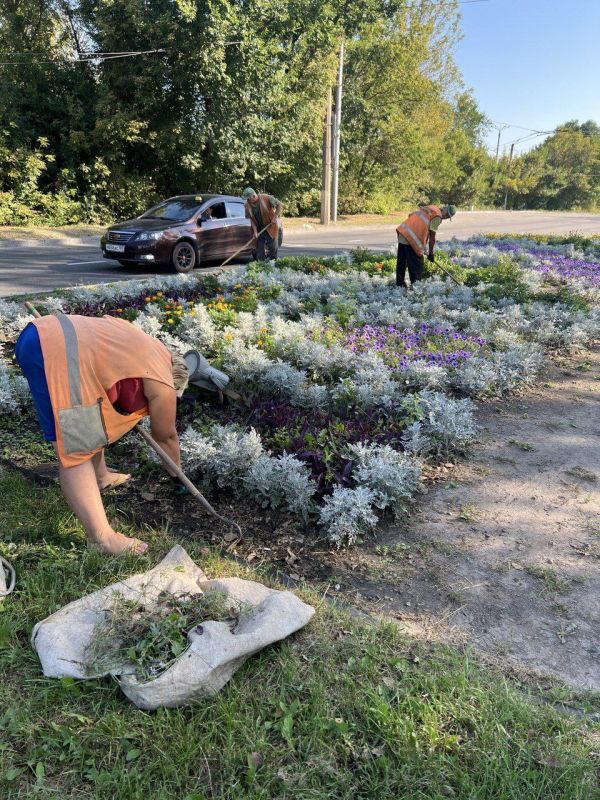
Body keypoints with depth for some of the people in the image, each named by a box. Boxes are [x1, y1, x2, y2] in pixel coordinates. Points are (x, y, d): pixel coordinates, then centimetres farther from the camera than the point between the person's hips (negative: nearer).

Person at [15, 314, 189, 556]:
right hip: (57, 355, -10)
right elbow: (166, 436, 18)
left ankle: (100, 476, 44)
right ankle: (101, 537, -2)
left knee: (89, 424, 26)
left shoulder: (151, 350, 26)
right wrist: (178, 470, 36)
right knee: (75, 451, -8)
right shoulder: (162, 385, 5)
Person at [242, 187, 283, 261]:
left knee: (273, 248, -1)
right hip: (259, 230, 4)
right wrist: (255, 231, -10)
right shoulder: (248, 205, -3)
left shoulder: (266, 198, -14)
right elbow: (251, 219, -1)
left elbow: (279, 204, -7)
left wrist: (275, 217, -14)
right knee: (260, 250, 4)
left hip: (270, 228, -3)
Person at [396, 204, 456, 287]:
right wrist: (431, 253, 2)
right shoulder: (437, 216, -6)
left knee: (401, 262, 15)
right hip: (411, 239, -9)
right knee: (417, 265, -1)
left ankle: (399, 284, 23)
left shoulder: (431, 208, 20)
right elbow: (432, 237, -7)